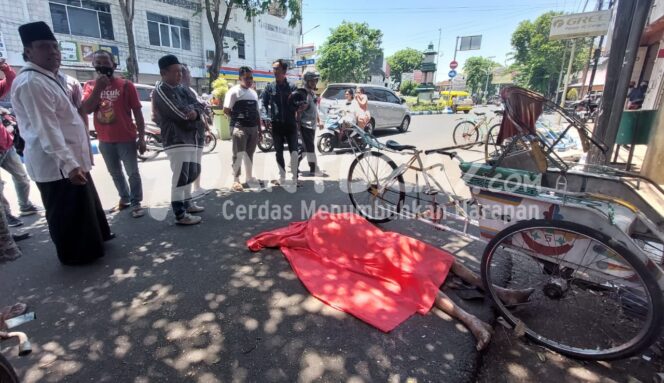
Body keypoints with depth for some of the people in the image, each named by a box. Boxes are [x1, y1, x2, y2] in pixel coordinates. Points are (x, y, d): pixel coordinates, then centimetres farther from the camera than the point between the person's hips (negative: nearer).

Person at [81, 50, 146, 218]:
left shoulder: (125, 84, -3)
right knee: (115, 173, 16)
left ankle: (136, 203, 12)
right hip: (104, 141, 4)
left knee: (133, 173, 1)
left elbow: (137, 112, -4)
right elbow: (86, 109, -6)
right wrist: (98, 88, -14)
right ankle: (124, 198, 32)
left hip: (126, 138, -4)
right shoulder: (90, 85, 6)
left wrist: (142, 138, -9)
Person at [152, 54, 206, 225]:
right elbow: (181, 113, -18)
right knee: (181, 176, -10)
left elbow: (199, 106, 8)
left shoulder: (183, 88, 18)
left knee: (192, 173, 17)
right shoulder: (160, 91, -7)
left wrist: (195, 112, -14)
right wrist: (195, 109, -1)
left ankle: (187, 203, 33)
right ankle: (180, 215, -5)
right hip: (177, 139, -9)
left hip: (192, 137, 9)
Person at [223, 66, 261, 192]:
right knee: (238, 154, -7)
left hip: (253, 127, 7)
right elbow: (226, 110, -9)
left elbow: (257, 112, 17)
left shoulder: (254, 93, 15)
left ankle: (249, 177, 25)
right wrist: (238, 119, -2)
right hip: (239, 127, -6)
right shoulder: (234, 91, -6)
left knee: (249, 153, 14)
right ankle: (236, 180, 0)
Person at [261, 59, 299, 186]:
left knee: (294, 151, -7)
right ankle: (282, 177, 20)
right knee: (279, 152, 8)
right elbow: (263, 103, 7)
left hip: (290, 124, -1)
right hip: (276, 125, 2)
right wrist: (267, 118, -3)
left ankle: (294, 178, 3)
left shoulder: (292, 87, 2)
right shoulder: (269, 87, 5)